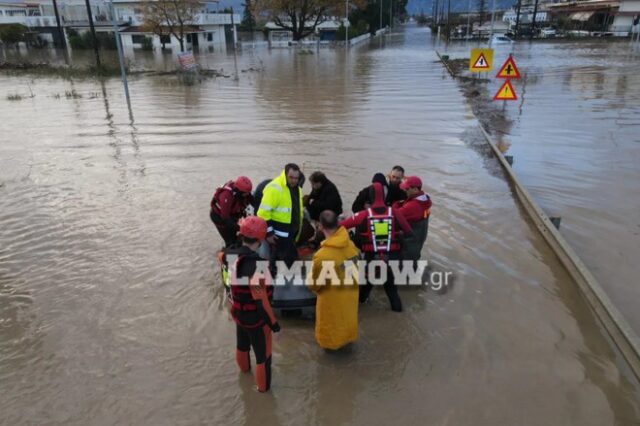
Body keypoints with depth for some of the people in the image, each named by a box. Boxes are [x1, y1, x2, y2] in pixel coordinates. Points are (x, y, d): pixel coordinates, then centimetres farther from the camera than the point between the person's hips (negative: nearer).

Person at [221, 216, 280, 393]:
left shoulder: (229, 255, -14)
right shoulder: (256, 266, -36)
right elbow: (261, 301, -29)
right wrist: (273, 322, -17)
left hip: (237, 311, 7)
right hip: (256, 317, -7)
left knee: (242, 344, 33)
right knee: (262, 354, 18)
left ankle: (244, 368, 60)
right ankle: (263, 386, 39)